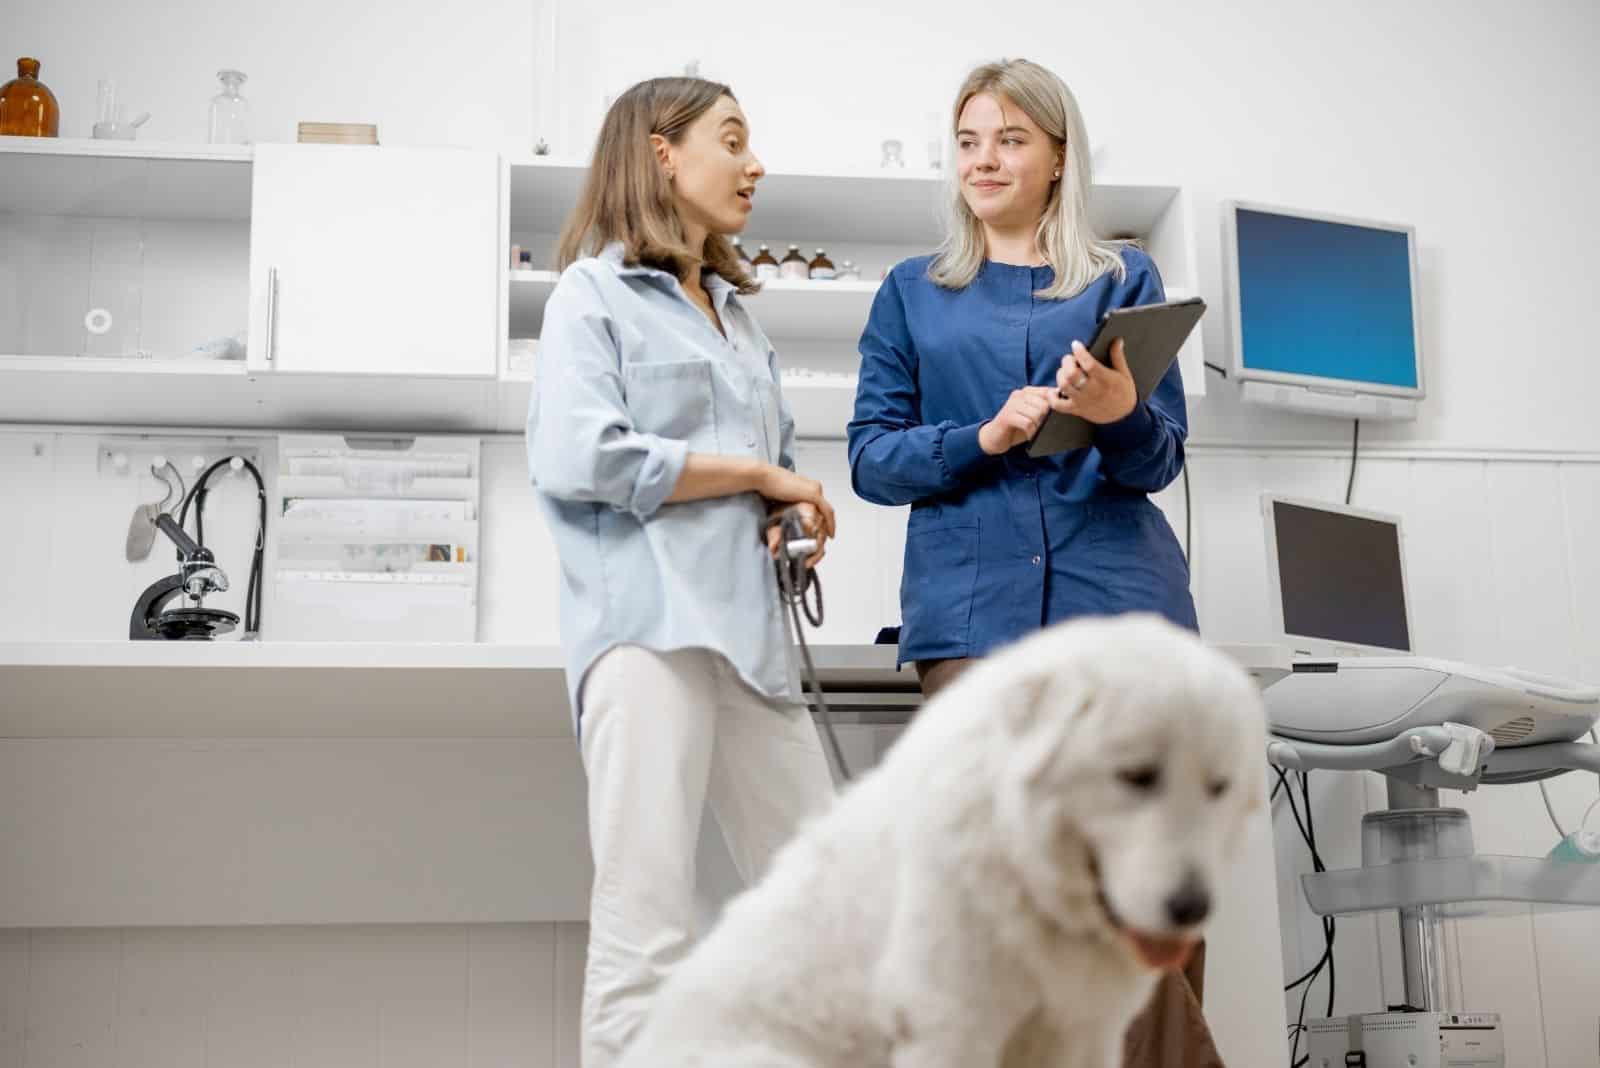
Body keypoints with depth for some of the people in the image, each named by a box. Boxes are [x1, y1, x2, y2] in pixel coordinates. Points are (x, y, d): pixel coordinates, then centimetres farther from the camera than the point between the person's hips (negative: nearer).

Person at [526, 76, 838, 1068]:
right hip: (649, 624, -7)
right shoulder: (596, 292, 3)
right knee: (650, 929, -9)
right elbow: (579, 457, -12)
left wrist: (796, 510, 4)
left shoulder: (739, 316, 25)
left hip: (749, 630, 7)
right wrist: (757, 474, -6)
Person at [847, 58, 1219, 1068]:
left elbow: (1162, 457, 8)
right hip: (973, 601, 1)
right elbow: (873, 458, 9)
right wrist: (985, 437, -9)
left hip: (1117, 587, 0)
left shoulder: (1124, 278, 14)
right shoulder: (913, 292, 16)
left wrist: (1120, 413, -16)